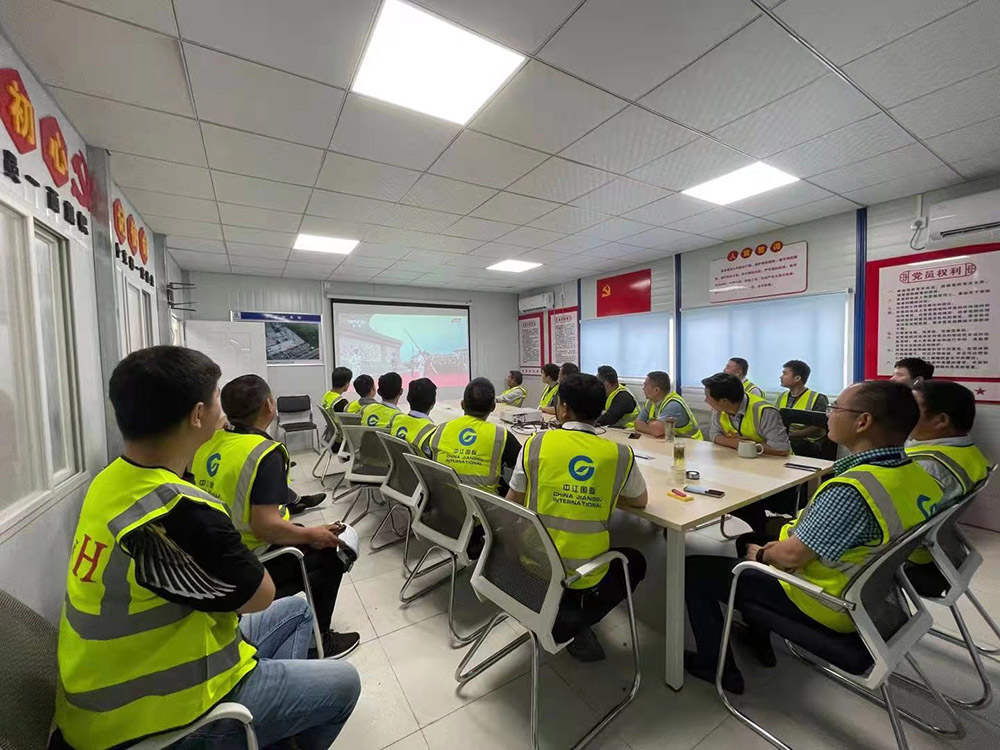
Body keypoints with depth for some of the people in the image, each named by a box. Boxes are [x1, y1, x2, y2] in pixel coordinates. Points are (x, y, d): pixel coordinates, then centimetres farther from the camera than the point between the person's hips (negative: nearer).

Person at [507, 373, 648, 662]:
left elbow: (512, 505, 0)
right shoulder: (620, 454, -9)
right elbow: (641, 500, 10)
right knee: (634, 562, 28)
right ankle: (572, 623, 10)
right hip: (586, 574, -2)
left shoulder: (536, 444, -10)